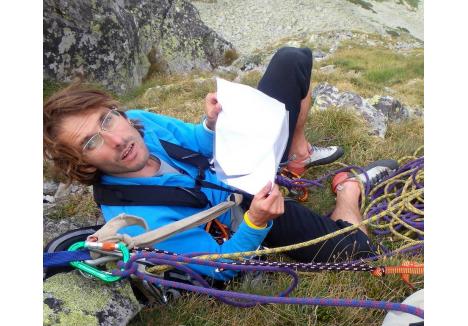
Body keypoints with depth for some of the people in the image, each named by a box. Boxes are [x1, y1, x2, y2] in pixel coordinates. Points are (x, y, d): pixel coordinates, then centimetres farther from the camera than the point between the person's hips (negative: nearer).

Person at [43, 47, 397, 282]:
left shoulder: (137, 120, -14)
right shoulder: (135, 219, -33)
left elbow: (200, 145, 2)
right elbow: (222, 267, -24)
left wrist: (213, 125, -21)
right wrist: (257, 221, -42)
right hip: (241, 206, -5)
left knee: (293, 59, 5)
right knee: (351, 250, -19)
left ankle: (298, 153, 20)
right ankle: (349, 187, 13)